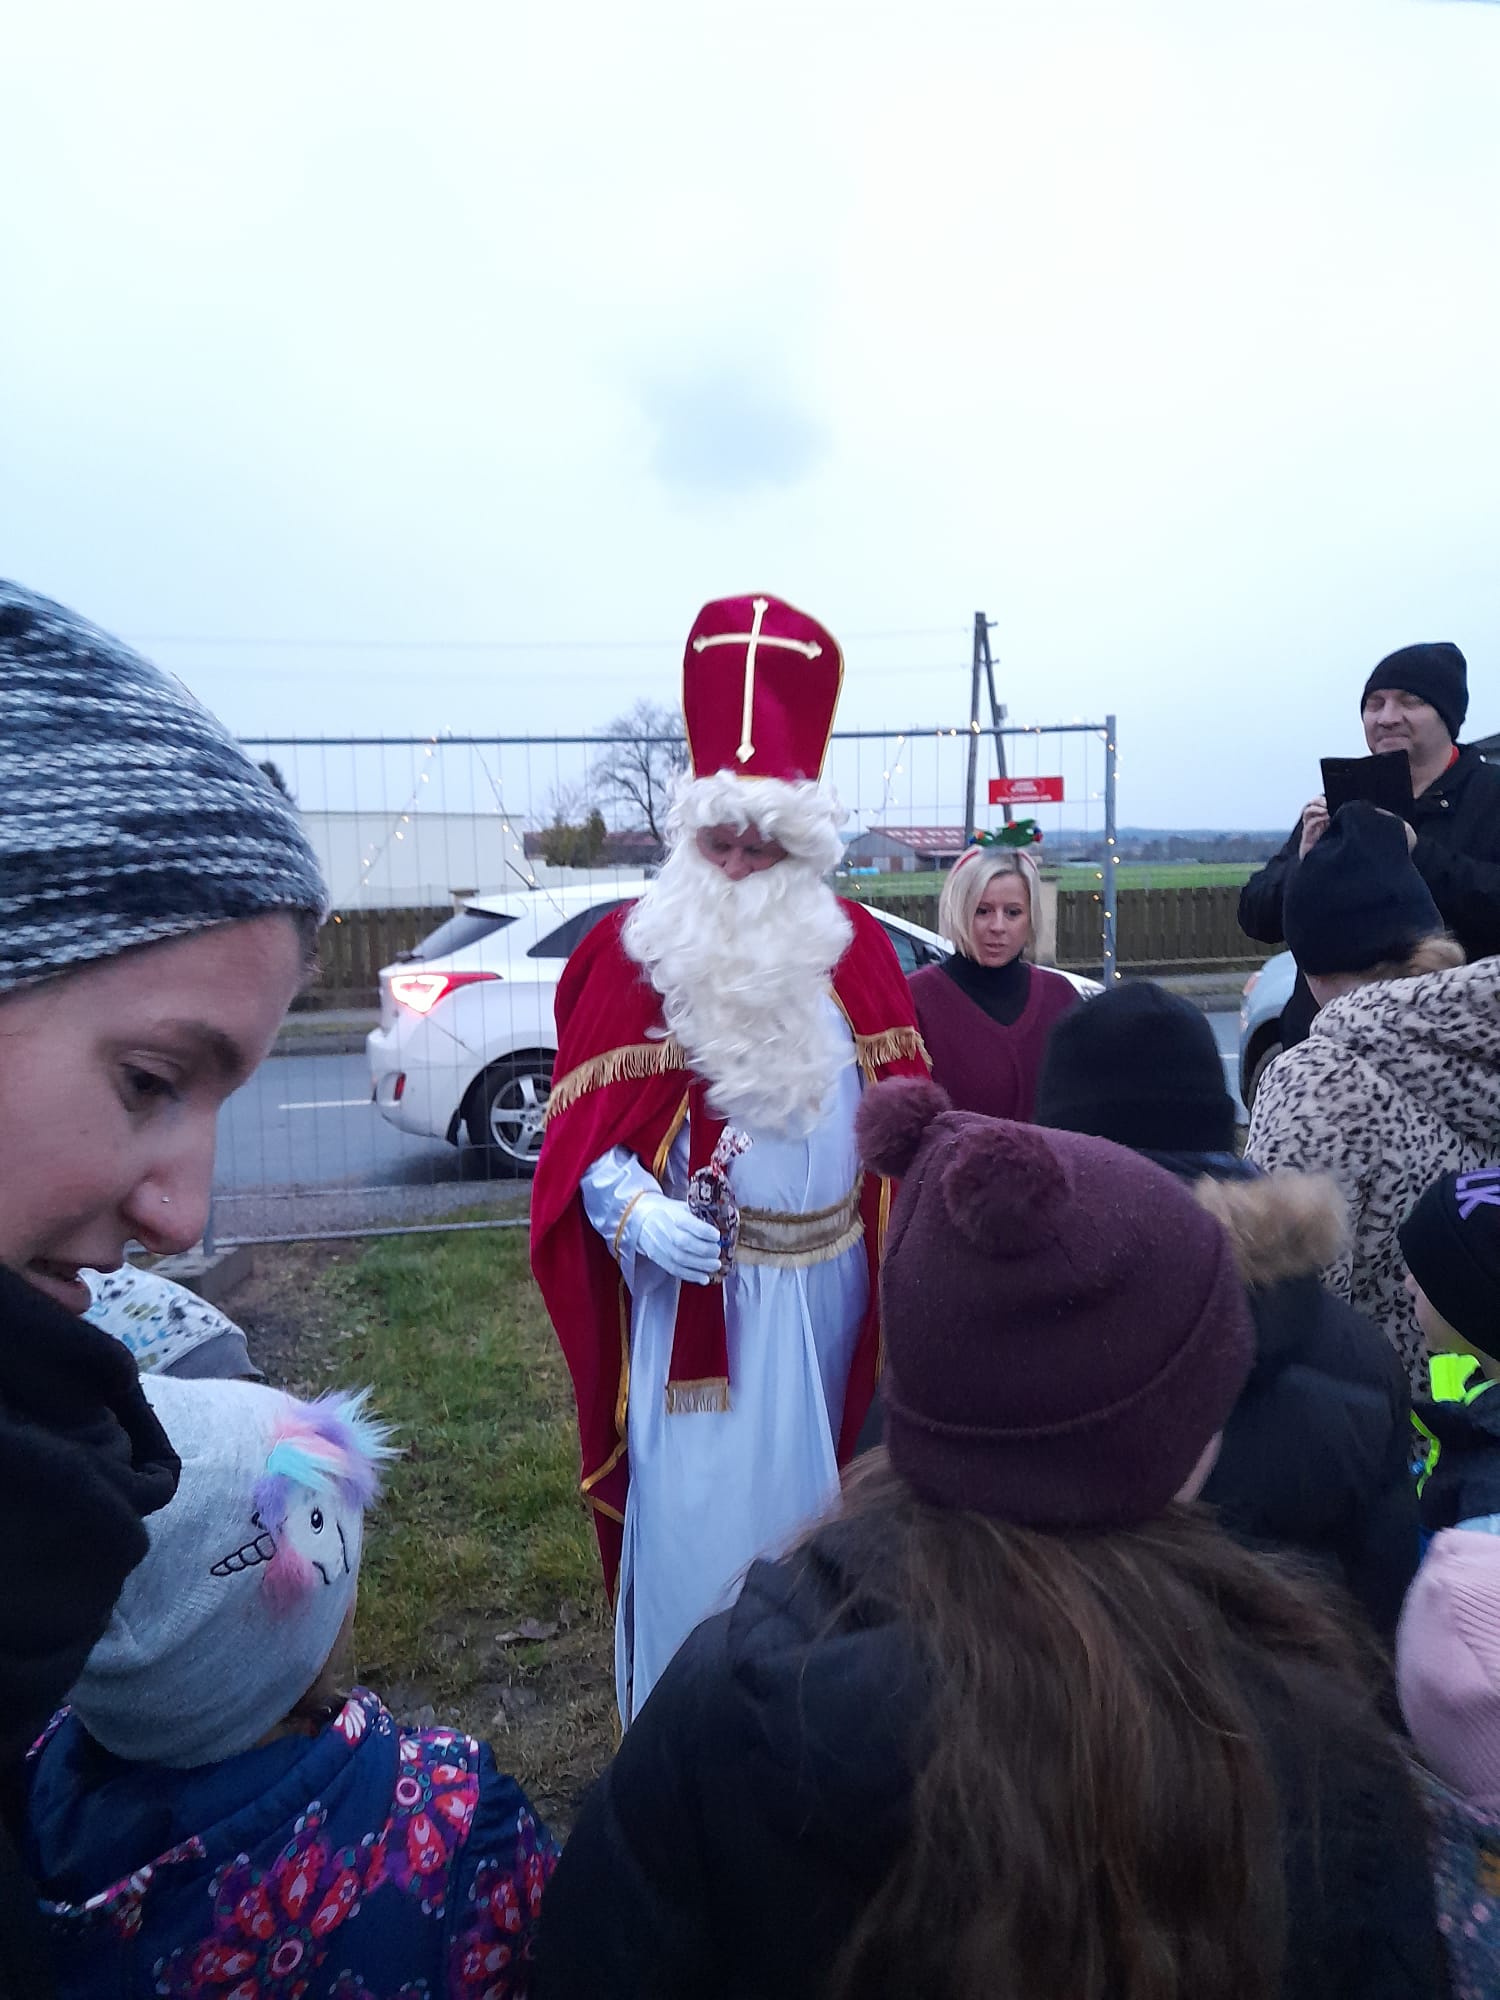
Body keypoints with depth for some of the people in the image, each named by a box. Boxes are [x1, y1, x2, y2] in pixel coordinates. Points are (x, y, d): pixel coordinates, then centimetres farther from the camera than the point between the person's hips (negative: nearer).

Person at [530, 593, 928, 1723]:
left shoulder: (857, 950, 3)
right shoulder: (632, 951, -6)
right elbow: (581, 1134, -5)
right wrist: (634, 1211, -22)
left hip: (828, 1285, 4)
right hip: (693, 1283, -3)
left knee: (810, 1501, 19)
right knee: (694, 1513, 3)